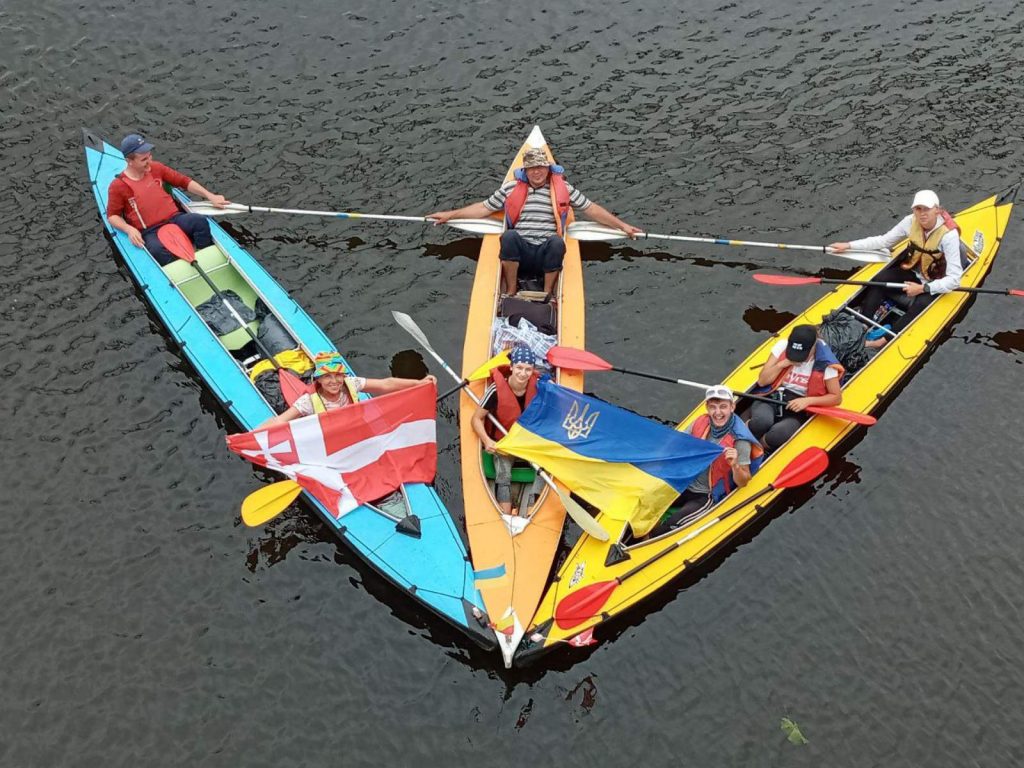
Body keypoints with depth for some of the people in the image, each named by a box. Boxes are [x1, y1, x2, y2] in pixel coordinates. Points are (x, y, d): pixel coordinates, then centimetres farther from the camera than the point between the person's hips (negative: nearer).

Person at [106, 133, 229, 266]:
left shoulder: (155, 168, 6)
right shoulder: (118, 186, -5)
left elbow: (184, 181, 12)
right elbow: (112, 216, 2)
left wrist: (210, 196, 1)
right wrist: (128, 229, -19)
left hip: (175, 219, 4)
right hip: (150, 232, -4)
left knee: (200, 221, -27)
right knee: (157, 250, -39)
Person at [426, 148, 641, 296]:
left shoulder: (564, 189, 12)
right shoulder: (511, 188, 13)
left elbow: (591, 209, 14)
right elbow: (483, 208, 16)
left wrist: (622, 225, 9)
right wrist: (450, 214, 10)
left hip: (547, 255, 0)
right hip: (519, 253, 0)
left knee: (557, 241, -35)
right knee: (509, 235, -33)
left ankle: (547, 295, -16)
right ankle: (510, 292, -16)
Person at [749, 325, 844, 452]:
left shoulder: (825, 363, -10)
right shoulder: (782, 346, -3)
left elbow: (836, 397, -3)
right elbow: (762, 381, 0)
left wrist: (808, 400, -17)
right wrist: (783, 364, -15)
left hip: (797, 408, -1)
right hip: (770, 398, 1)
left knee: (779, 435, -35)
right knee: (762, 421, -38)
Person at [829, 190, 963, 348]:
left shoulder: (949, 235, -27)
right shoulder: (911, 222, -14)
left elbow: (954, 279, -29)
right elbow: (883, 241, -2)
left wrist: (923, 288, -35)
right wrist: (849, 245, -8)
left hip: (934, 282, -5)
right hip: (911, 269, 5)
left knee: (921, 304, -33)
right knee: (879, 280, -20)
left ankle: (885, 340, -30)